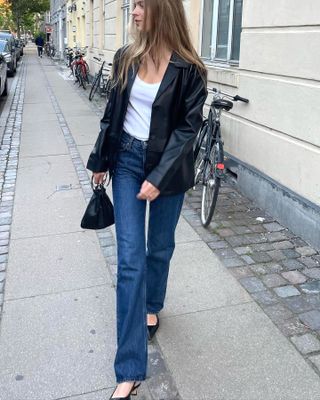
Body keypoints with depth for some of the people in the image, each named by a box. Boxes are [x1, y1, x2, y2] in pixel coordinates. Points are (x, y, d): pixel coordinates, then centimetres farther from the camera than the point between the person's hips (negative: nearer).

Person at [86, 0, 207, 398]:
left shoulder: (188, 69, -9)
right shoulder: (126, 58, 2)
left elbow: (188, 127, -10)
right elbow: (113, 110, 10)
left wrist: (159, 177, -18)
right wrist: (100, 161, 13)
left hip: (167, 166, -2)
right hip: (127, 160, 2)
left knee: (160, 247, 14)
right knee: (130, 259, -3)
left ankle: (152, 306, 47)